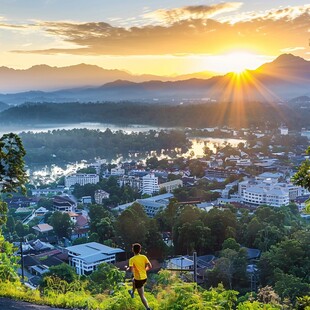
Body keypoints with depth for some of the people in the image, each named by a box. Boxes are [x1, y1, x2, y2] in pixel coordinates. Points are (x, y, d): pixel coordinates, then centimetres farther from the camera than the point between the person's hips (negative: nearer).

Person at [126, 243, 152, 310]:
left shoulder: (132, 259, -18)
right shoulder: (144, 257, -7)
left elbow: (131, 270, -27)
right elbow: (150, 266, -6)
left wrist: (128, 269, -4)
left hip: (138, 279, -6)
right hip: (144, 277, 6)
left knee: (142, 296, 6)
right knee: (133, 280, 37)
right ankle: (132, 293, 58)